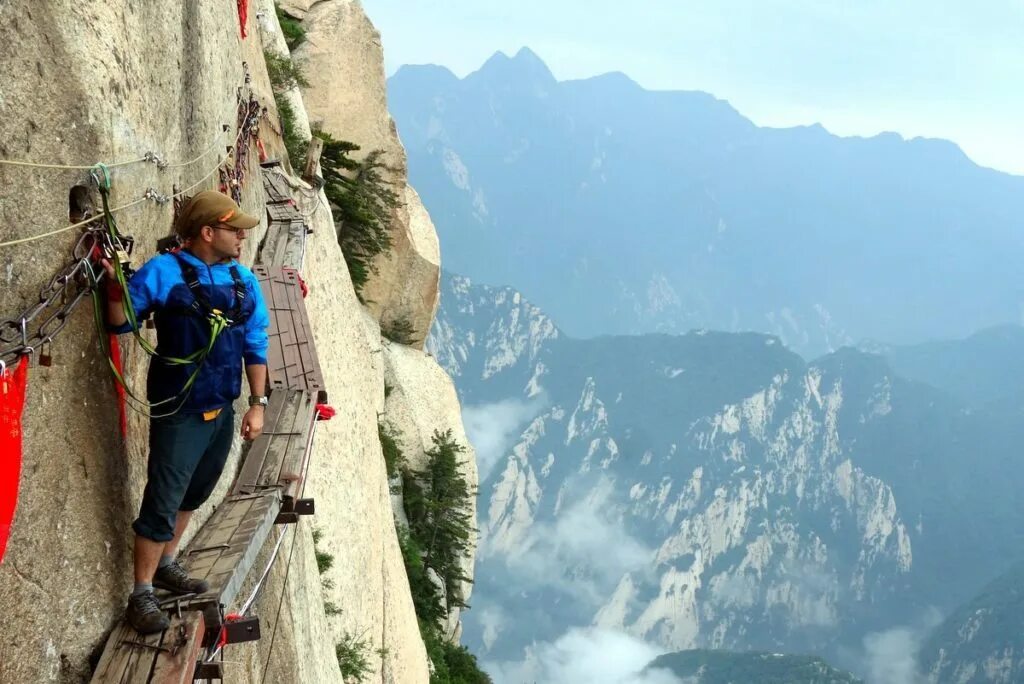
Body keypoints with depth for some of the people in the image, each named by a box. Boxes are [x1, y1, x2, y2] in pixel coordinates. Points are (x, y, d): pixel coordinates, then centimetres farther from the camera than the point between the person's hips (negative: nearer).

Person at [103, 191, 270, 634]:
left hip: (222, 411, 7)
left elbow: (255, 347, 10)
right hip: (179, 414, -6)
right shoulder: (164, 272, -12)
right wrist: (116, 285, -28)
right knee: (162, 503, -5)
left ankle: (166, 565, 38)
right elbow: (121, 322, -9)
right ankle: (142, 595, 5)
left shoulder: (243, 282, 4)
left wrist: (257, 404, 7)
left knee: (192, 496, 20)